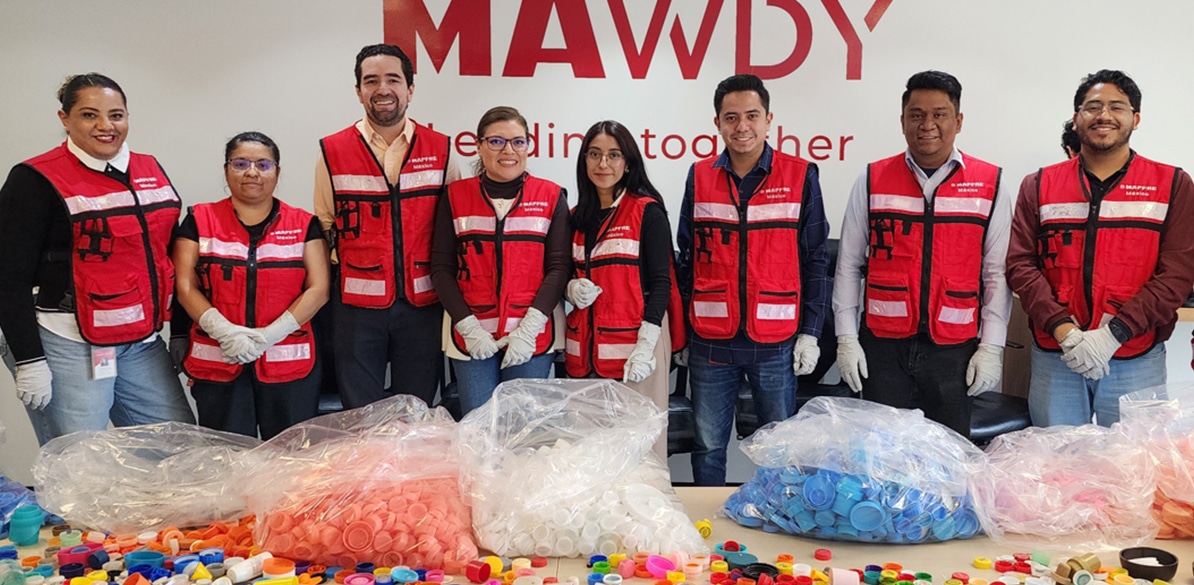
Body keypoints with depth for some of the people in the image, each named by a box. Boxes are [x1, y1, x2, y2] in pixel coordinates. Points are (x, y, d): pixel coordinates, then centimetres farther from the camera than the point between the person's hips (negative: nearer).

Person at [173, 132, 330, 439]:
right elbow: (185, 287, 3)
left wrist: (270, 335, -12)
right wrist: (225, 331, -14)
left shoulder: (304, 225, 7)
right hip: (217, 364, 0)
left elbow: (318, 289, 0)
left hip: (290, 365, 0)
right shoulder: (199, 221, 9)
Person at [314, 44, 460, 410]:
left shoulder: (440, 149, 4)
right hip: (357, 306, 0)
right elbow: (323, 226, 8)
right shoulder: (332, 151, 2)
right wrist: (344, 268, -1)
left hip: (422, 302, 1)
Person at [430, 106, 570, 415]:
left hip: (532, 338, 0)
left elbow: (559, 267, -2)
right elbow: (441, 267, 3)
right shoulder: (456, 196, 6)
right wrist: (467, 326, -8)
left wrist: (529, 328, -12)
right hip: (471, 338, 1)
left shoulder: (551, 197, 3)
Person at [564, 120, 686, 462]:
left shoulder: (647, 211, -3)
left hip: (636, 343, -5)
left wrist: (645, 346, -16)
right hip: (586, 347, 5)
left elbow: (660, 282, -7)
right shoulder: (578, 216, 14)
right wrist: (572, 289, -2)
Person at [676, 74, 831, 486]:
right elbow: (686, 259, 10)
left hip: (776, 343, -1)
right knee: (708, 448, 10)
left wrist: (810, 333, -3)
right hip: (710, 342, 2)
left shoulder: (800, 177, 0)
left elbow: (815, 261, 2)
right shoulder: (700, 177, 6)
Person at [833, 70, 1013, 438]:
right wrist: (846, 337, 1)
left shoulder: (990, 185, 3)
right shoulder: (872, 180, 5)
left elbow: (997, 273, 4)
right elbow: (848, 266, 6)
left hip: (954, 350, 0)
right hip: (883, 346, 1)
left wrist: (991, 346, -2)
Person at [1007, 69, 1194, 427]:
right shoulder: (1039, 186, 8)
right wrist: (1064, 330, -14)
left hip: (1136, 363, -1)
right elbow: (1020, 264, -1)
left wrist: (1113, 333, -16)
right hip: (1054, 359, 1)